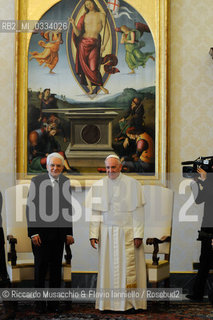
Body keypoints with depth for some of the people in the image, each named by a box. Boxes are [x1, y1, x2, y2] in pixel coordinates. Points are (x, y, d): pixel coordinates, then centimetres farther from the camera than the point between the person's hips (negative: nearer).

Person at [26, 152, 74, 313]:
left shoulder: (66, 182, 5)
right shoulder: (37, 181, -5)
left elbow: (68, 208, 10)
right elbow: (30, 208, -6)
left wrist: (69, 233, 7)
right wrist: (33, 232, -11)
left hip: (59, 232, 3)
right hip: (41, 231, -3)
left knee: (56, 267, 8)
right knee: (41, 268, 4)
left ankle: (54, 303, 16)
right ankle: (40, 303, 12)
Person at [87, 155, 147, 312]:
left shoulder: (132, 184, -1)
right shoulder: (98, 186, 6)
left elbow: (138, 211, -2)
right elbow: (95, 213, 6)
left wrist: (138, 234, -8)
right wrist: (93, 234, -1)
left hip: (127, 233, -2)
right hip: (106, 233, 2)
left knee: (127, 267, -3)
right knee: (108, 267, 2)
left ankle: (130, 302, 3)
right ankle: (110, 302, 7)